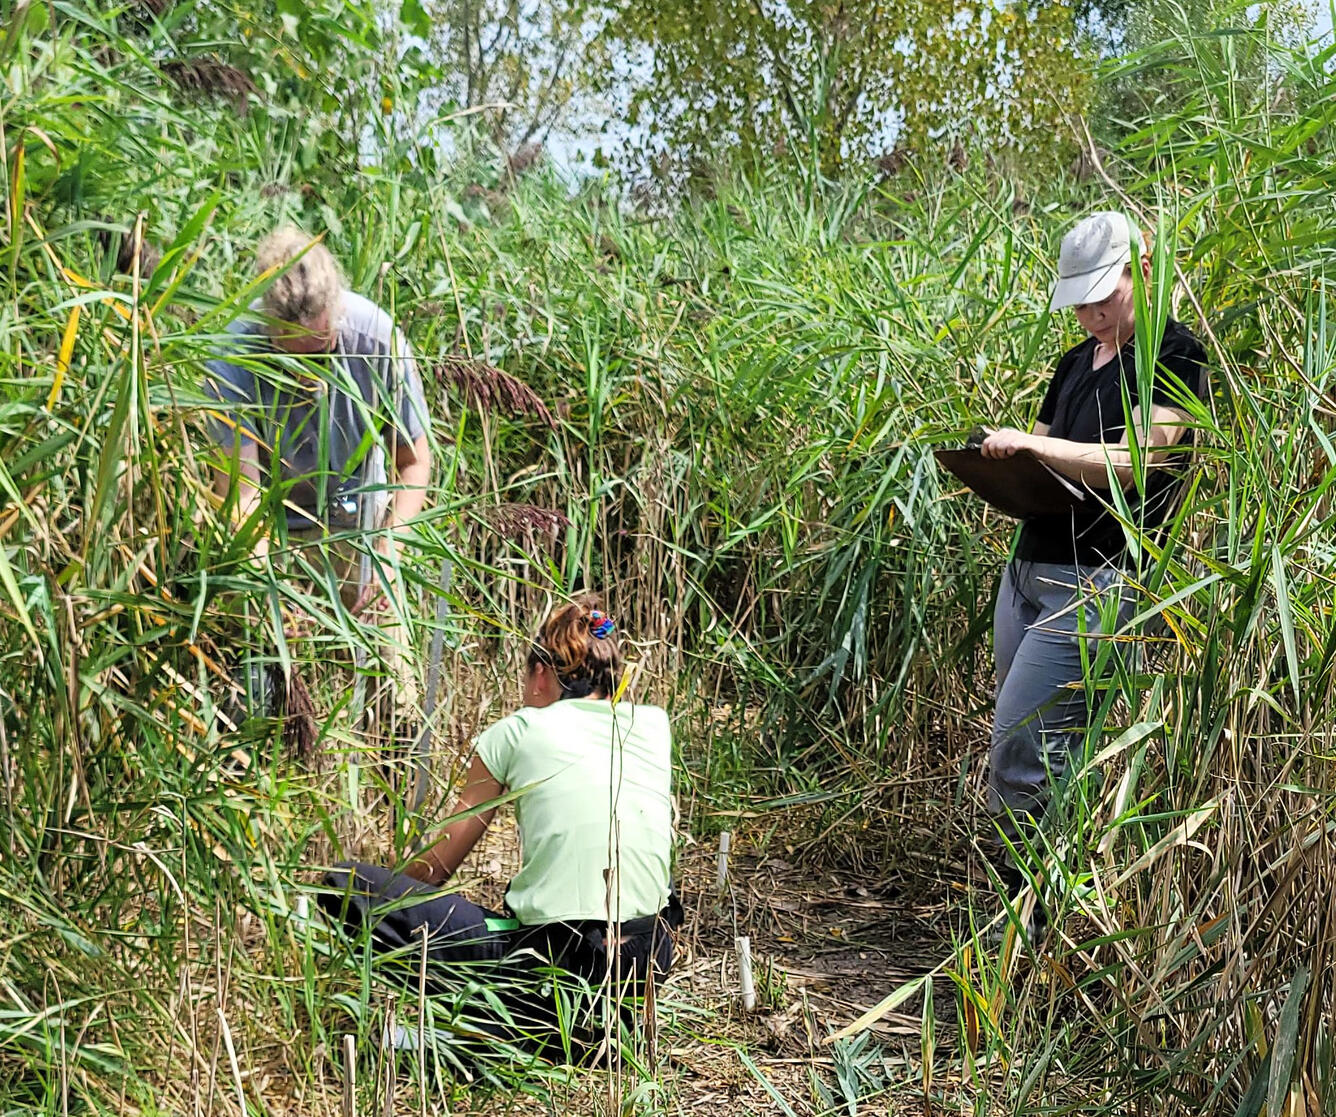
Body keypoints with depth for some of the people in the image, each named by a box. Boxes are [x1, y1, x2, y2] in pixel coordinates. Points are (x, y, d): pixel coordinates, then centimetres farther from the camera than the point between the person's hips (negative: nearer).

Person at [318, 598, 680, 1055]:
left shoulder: (516, 732, 4)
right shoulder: (654, 724, 11)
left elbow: (434, 869, 12)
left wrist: (392, 894, 32)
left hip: (553, 965, -5)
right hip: (649, 966, 5)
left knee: (344, 884, 3)